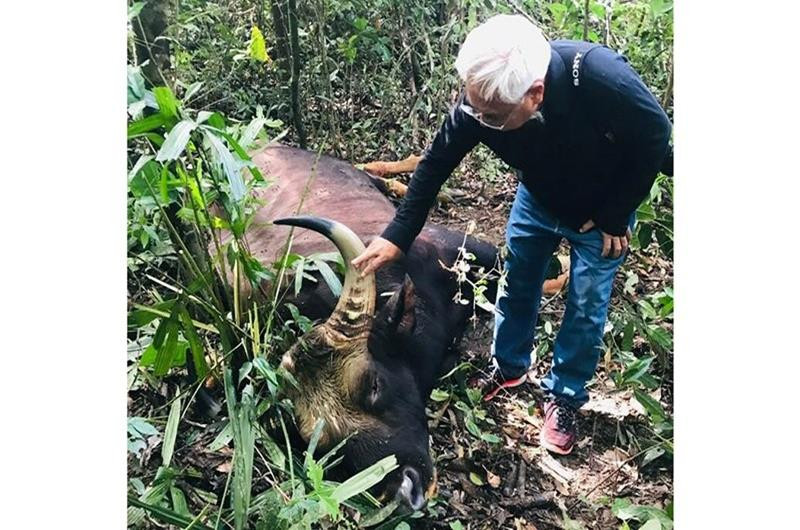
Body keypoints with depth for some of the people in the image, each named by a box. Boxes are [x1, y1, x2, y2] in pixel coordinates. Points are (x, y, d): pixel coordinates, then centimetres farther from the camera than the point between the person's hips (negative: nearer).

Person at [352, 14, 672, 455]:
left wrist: (613, 218, -16)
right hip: (539, 198, 3)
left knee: (586, 306, 3)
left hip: (602, 209, -3)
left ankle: (564, 397, 25)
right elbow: (436, 164, -16)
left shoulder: (604, 80, -41)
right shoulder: (479, 101, -30)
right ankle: (509, 367, 38)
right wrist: (397, 236, -17)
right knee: (516, 285, 13)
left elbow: (655, 142, -22)